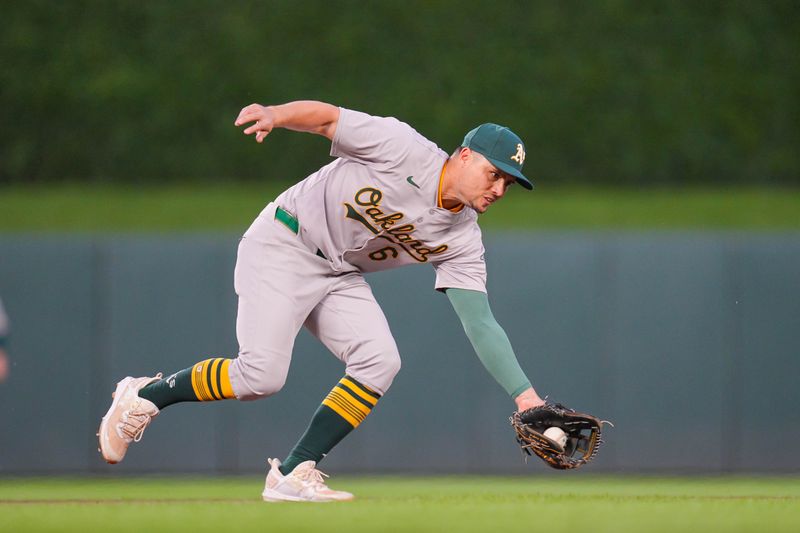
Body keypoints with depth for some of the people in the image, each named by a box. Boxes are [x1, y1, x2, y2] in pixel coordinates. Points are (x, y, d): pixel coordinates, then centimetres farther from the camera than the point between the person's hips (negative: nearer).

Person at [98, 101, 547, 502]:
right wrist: (276, 115, -36)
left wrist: (525, 394, -15)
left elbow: (481, 324, -5)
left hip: (340, 278, 7)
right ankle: (144, 396, 5)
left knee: (379, 362, -15)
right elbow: (326, 117, -14)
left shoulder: (462, 241, -4)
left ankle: (293, 473, -7)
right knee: (262, 374, -18)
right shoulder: (405, 150, -19)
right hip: (282, 247, -7)